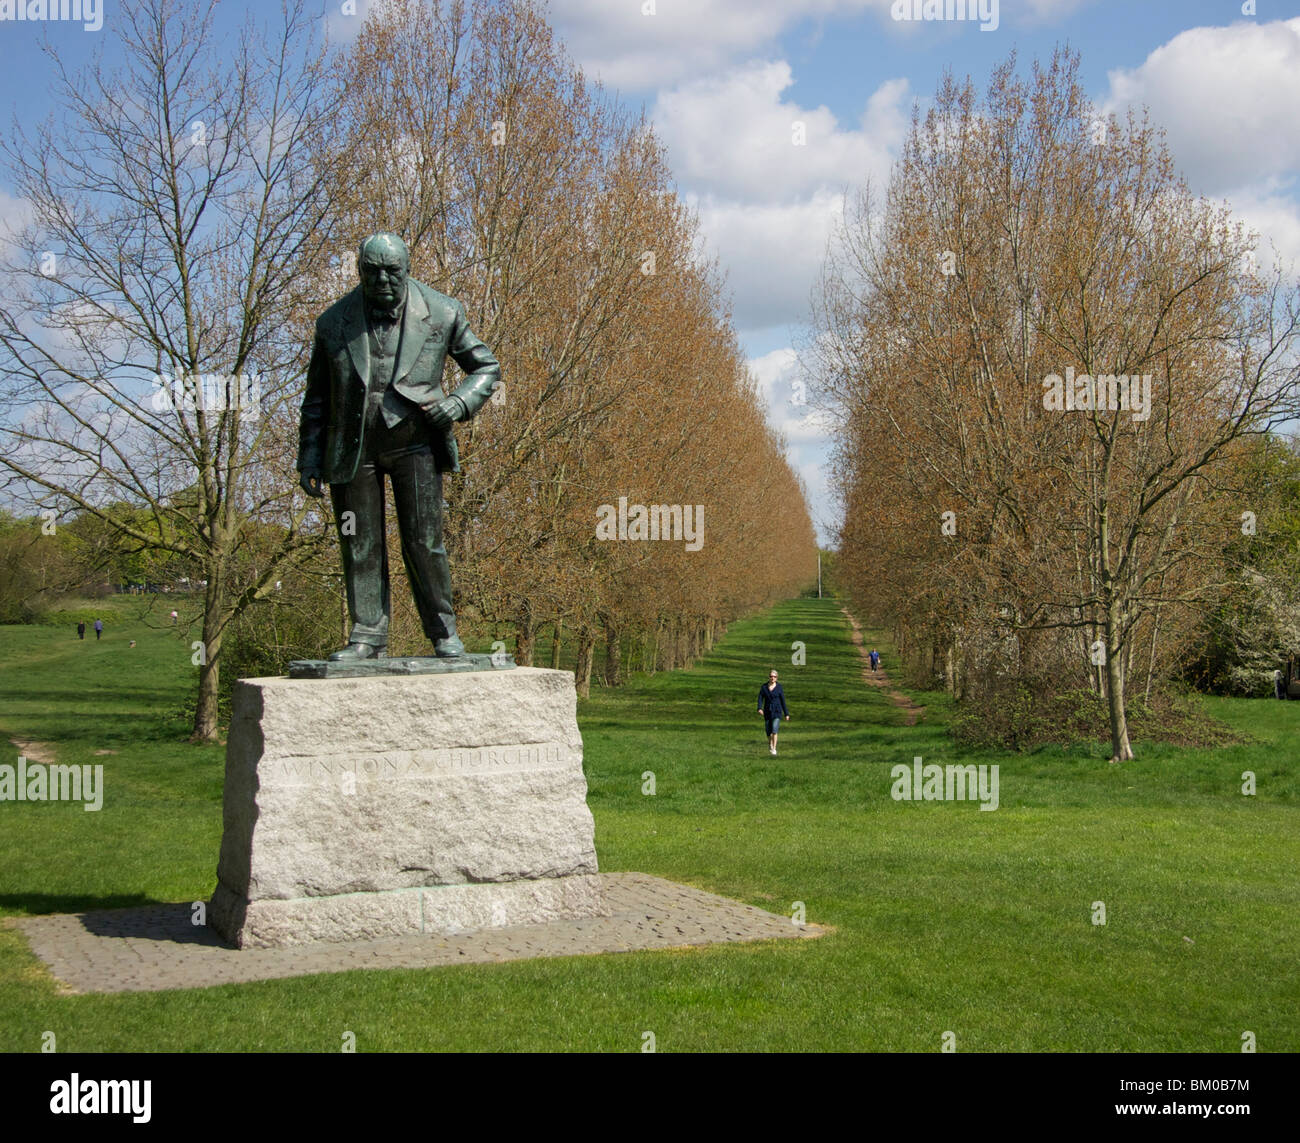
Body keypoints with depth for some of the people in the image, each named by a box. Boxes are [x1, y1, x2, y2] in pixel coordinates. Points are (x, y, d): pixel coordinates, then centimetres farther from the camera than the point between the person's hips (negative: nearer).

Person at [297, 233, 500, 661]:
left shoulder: (441, 314, 1)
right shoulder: (334, 323, 5)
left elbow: (486, 368, 10)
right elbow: (316, 400, 12)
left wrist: (458, 403, -9)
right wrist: (309, 459, 6)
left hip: (414, 440, -1)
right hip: (353, 446, 2)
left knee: (423, 541, -5)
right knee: (359, 546, 1)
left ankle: (443, 632, 8)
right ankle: (368, 636, 9)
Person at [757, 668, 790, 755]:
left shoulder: (779, 687, -4)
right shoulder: (764, 687, -1)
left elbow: (783, 701, 0)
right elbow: (760, 698, -6)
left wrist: (786, 714, 3)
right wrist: (760, 708, -25)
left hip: (777, 711, -2)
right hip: (767, 711, 2)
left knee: (774, 730, -19)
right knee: (768, 730, 12)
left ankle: (774, 749, -15)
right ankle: (770, 744, 42)